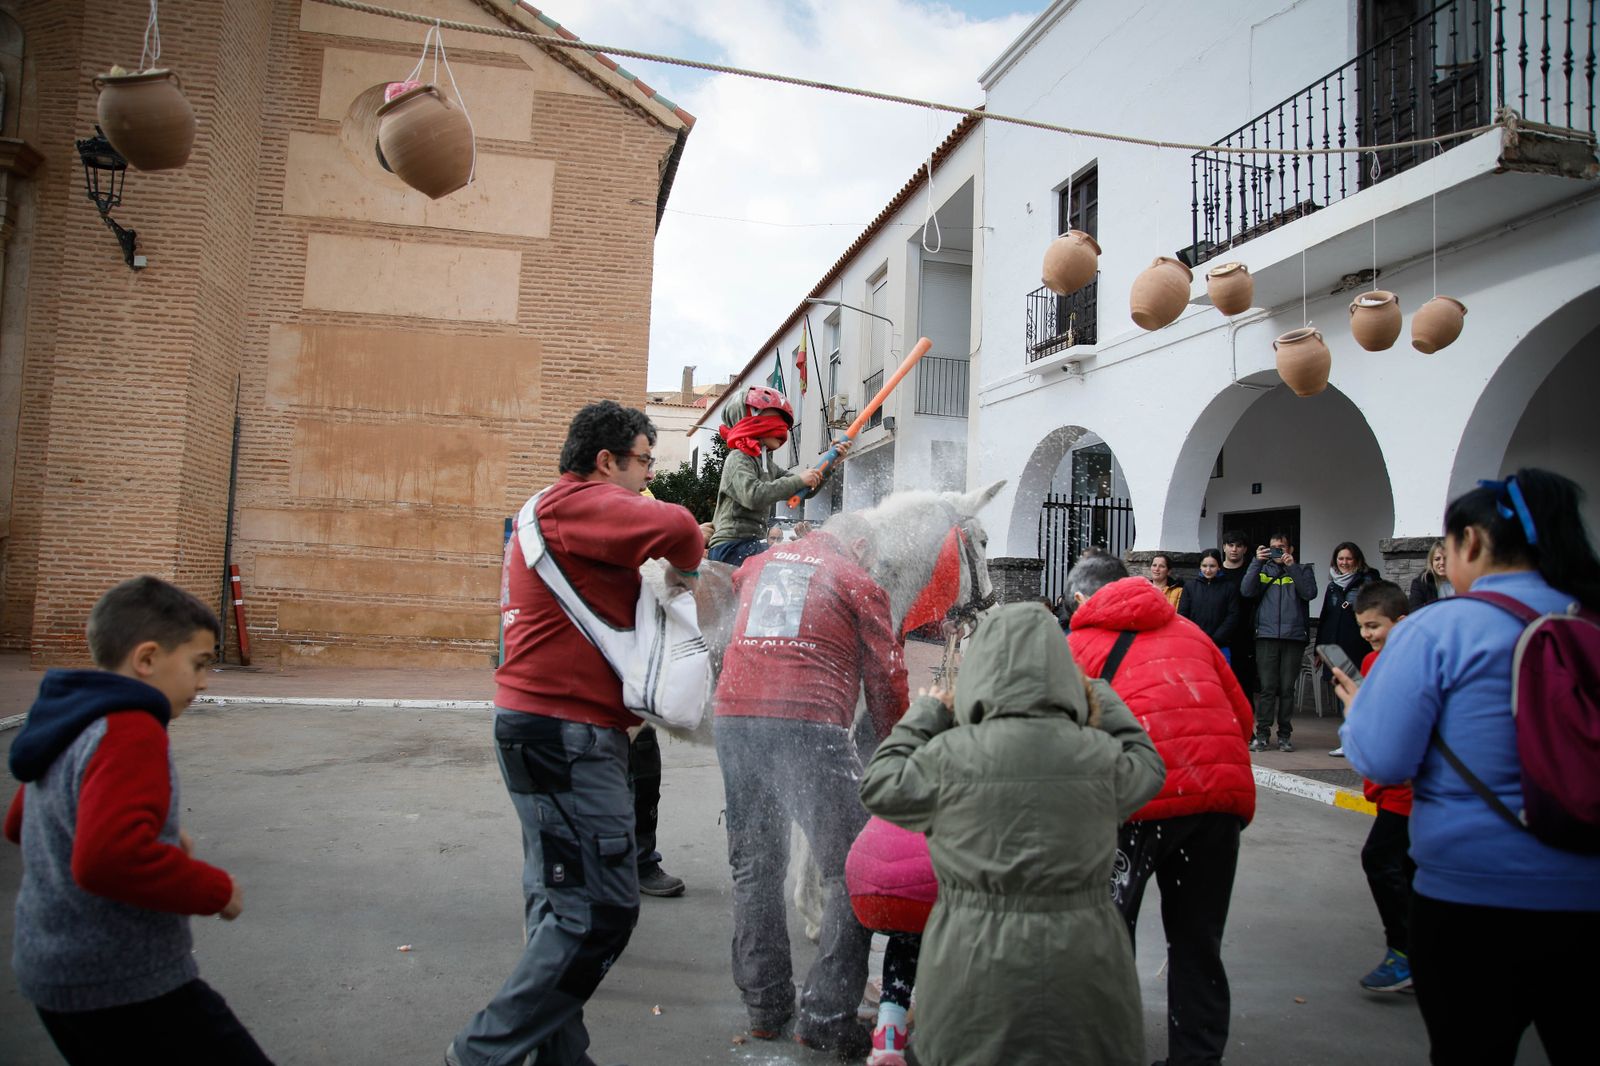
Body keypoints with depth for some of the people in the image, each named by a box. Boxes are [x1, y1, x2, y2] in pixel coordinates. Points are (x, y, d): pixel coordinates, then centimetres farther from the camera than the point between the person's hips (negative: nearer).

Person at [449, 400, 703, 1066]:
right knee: (601, 905, -8)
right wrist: (682, 570, -6)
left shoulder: (547, 510, 23)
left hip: (555, 730, 11)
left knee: (564, 903, 15)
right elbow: (675, 528, -27)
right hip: (565, 732, -11)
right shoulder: (580, 503, -11)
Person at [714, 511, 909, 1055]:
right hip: (809, 726, -5)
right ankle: (826, 1015, 2)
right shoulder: (860, 582, 9)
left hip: (734, 717, 6)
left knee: (754, 866, 17)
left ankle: (764, 1005, 25)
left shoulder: (758, 565, 23)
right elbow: (886, 679, 7)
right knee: (851, 869, 4)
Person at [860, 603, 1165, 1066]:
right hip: (1078, 966, 2)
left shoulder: (950, 755, -14)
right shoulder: (1099, 755, -8)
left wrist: (925, 715, 12)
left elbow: (880, 788, 2)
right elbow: (1146, 767, 15)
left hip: (973, 966, -1)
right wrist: (1102, 701, 23)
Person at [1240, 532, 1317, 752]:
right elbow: (1246, 591, -2)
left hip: (1294, 637, 0)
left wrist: (1292, 566, -8)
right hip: (1267, 636, 0)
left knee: (1287, 688, 3)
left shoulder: (1302, 570, 13)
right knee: (1266, 687, -4)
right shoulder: (1263, 570, 15)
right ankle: (1262, 734, -2)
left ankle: (1285, 735, 10)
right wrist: (1256, 562, -7)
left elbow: (1310, 593, -5)